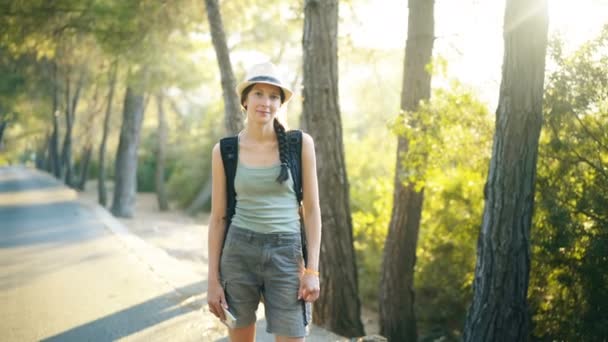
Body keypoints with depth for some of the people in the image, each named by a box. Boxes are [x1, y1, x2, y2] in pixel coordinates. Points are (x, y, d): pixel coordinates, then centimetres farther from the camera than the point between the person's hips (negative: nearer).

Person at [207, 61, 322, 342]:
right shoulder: (224, 151, 1)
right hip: (238, 253, 1)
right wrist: (213, 279, 1)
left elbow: (311, 209, 0)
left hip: (286, 256, -1)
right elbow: (218, 217, 4)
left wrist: (312, 269, -7)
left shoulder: (301, 143, -1)